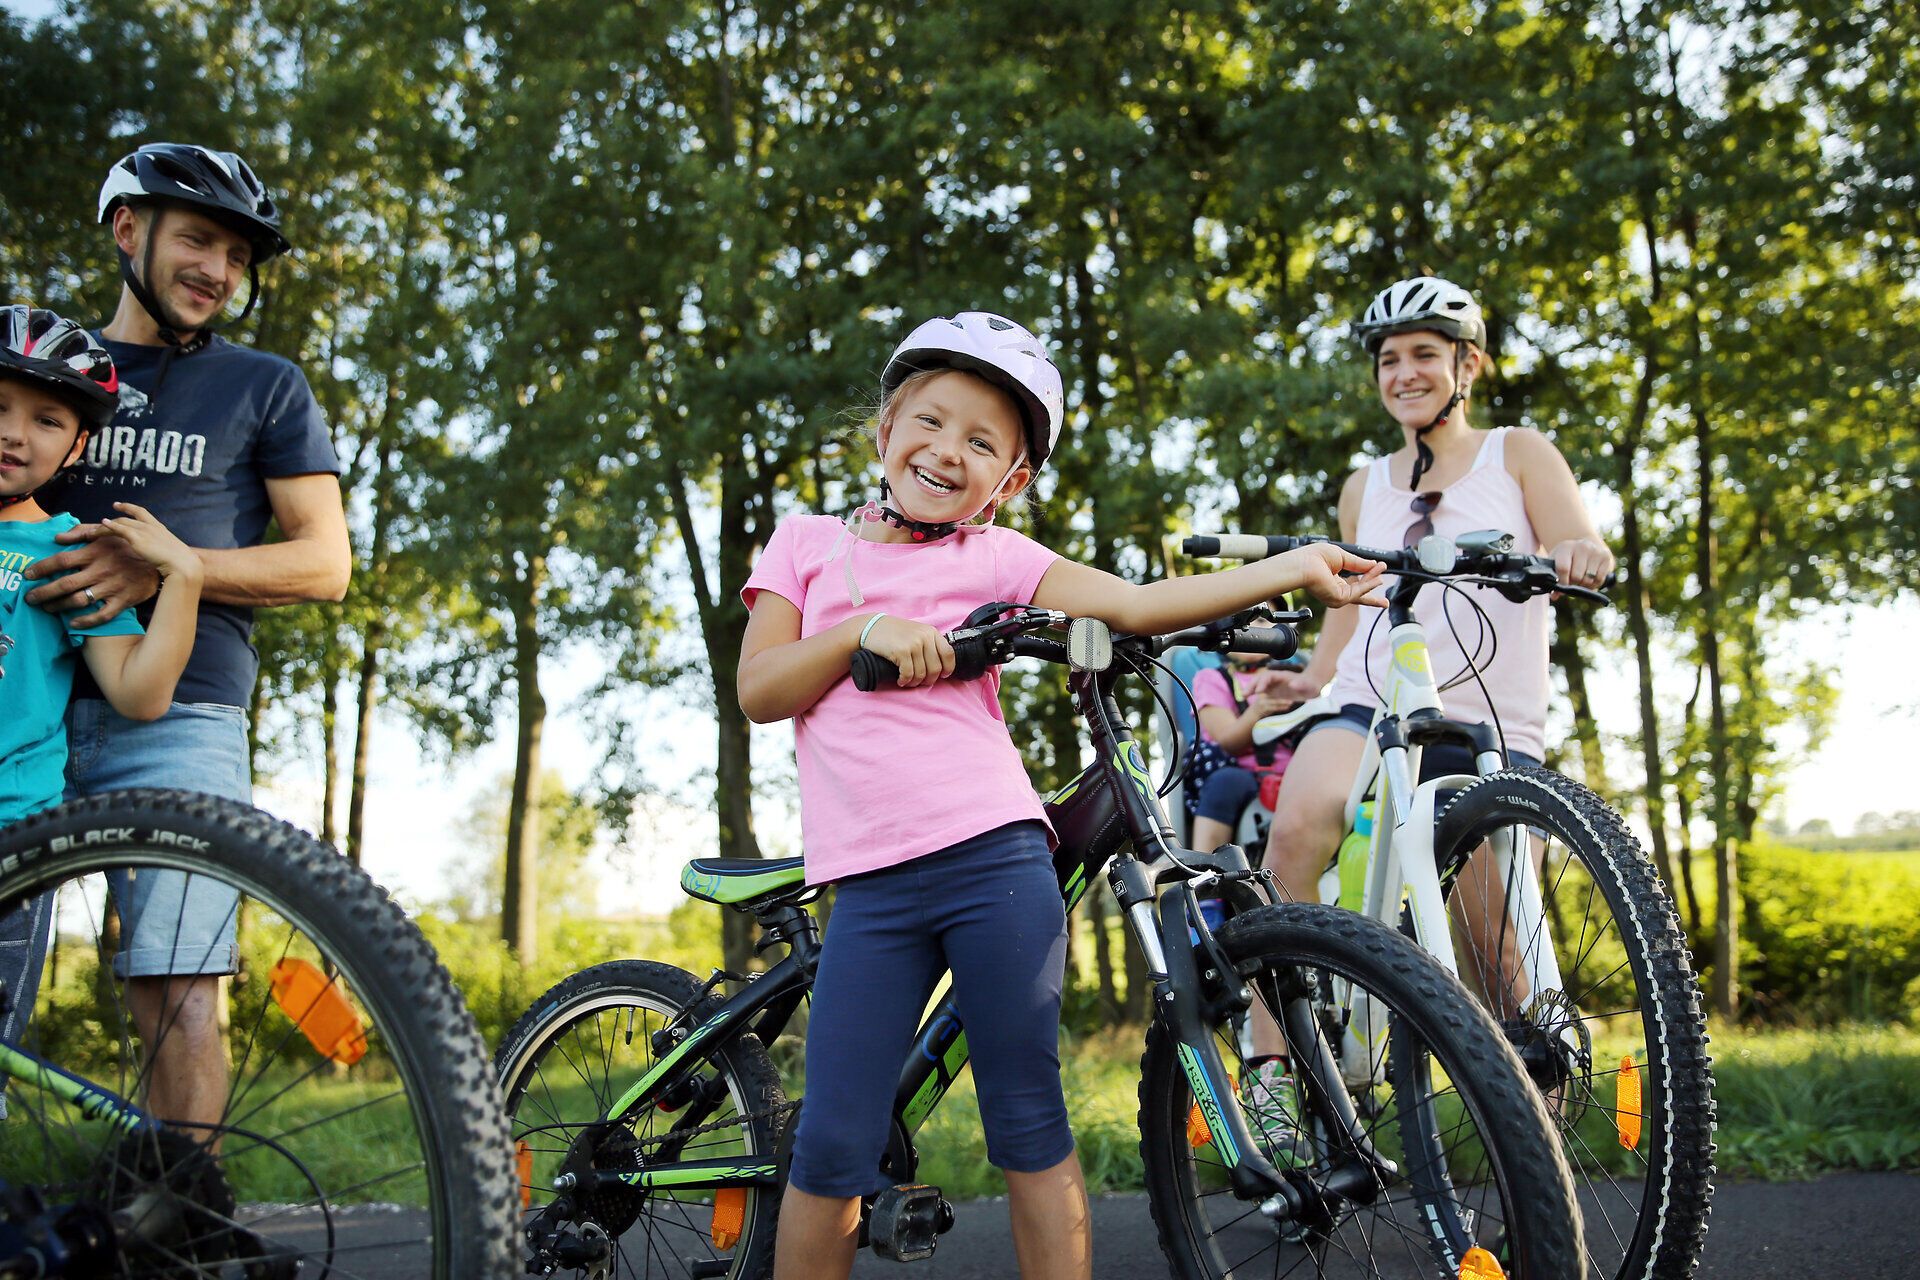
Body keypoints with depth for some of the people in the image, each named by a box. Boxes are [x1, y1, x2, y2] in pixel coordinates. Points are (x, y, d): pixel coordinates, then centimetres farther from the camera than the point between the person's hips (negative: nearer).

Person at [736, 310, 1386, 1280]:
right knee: (834, 1146, -2)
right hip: (871, 883, 0)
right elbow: (758, 690, 6)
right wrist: (866, 633, -8)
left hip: (995, 859, 0)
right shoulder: (807, 543, 15)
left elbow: (1138, 605, 1)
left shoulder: (996, 559, 11)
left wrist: (1294, 568, -6)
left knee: (1030, 1124, 4)